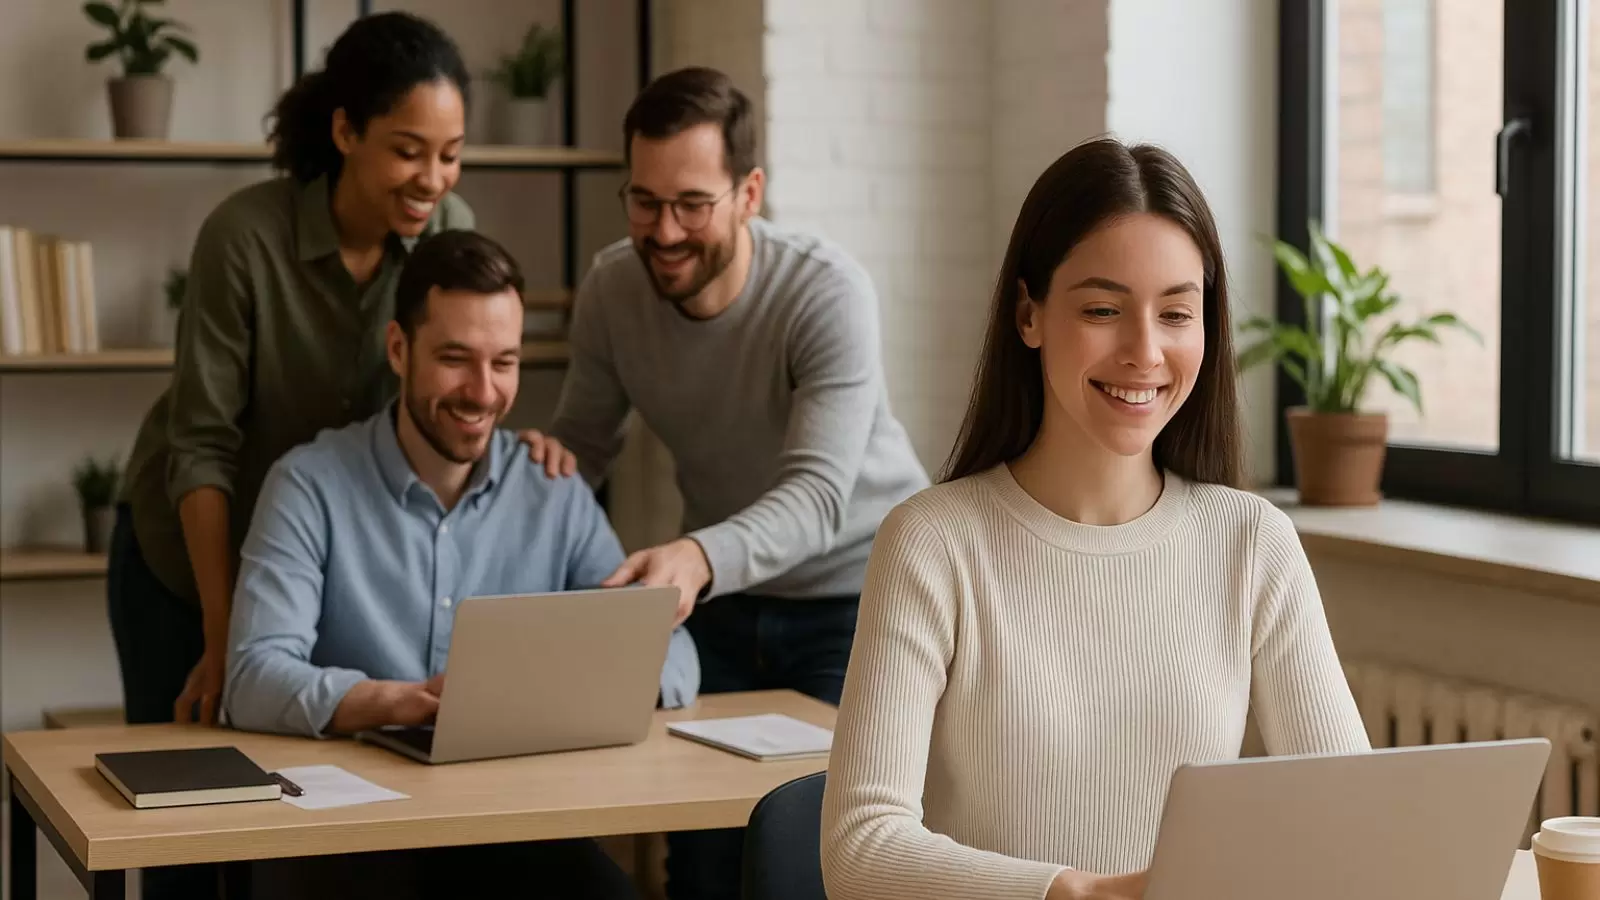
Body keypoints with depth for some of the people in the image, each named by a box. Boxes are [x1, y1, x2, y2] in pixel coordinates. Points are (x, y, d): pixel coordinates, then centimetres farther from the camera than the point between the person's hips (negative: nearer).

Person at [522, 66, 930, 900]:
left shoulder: (827, 292, -26)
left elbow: (817, 496, -36)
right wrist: (541, 461, -22)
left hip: (854, 589, -4)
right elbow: (584, 442, 2)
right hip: (718, 588, 4)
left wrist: (699, 556, -55)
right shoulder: (611, 287, -13)